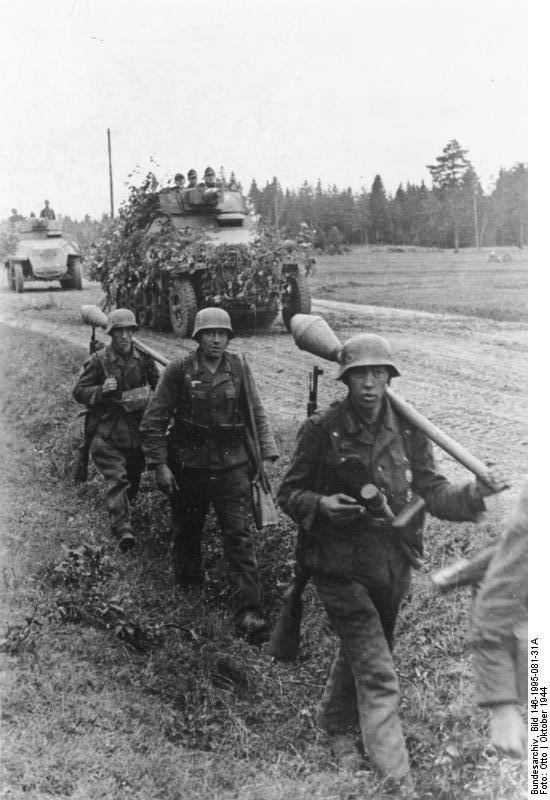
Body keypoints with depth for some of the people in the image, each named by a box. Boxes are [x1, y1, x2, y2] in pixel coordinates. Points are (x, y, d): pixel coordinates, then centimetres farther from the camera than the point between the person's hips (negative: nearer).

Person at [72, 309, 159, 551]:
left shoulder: (144, 358, 5)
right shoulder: (99, 360, -3)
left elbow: (159, 388, 15)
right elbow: (78, 391, -1)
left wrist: (147, 398, -6)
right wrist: (102, 390, -18)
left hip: (138, 429, 4)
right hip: (108, 433, -4)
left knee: (133, 478, 16)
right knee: (117, 480, -18)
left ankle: (117, 518, 42)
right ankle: (123, 530, -24)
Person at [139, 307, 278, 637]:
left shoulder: (239, 368, -1)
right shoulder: (179, 370, -6)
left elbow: (257, 414, 7)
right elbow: (154, 420, -2)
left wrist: (269, 454, -1)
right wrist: (160, 464, -6)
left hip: (232, 465, 0)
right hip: (189, 465, 0)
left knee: (240, 535, -5)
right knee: (186, 531, 15)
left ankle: (249, 609, -3)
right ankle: (187, 586, 38)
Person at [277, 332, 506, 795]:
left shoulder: (408, 429, -3)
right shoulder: (321, 431, -12)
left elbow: (430, 489, -1)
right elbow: (289, 493, -5)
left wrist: (471, 496, -20)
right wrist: (321, 504, -25)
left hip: (393, 564, 5)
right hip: (341, 567, -5)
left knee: (360, 652, 24)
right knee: (377, 675, -8)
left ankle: (336, 723, 51)